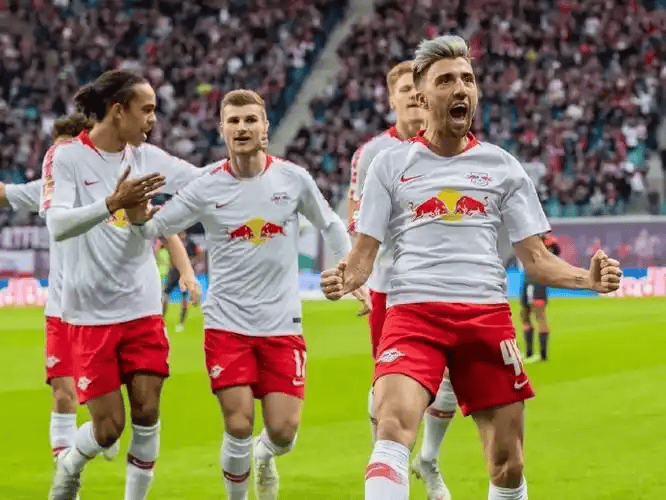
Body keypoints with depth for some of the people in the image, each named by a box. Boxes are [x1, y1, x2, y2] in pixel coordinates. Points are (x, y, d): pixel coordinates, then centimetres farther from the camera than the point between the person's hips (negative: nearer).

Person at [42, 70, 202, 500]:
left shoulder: (147, 157, 4)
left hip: (143, 307, 4)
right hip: (91, 314, -4)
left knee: (147, 413, -2)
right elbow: (58, 225, -22)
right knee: (108, 427, -1)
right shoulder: (66, 157, -9)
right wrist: (112, 203, -34)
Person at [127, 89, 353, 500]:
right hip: (227, 323, -1)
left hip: (282, 323, 1)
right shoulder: (206, 188, -4)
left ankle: (265, 457, 32)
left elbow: (331, 225, 14)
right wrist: (139, 218, -25)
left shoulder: (293, 178, -1)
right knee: (239, 427, -10)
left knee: (283, 432, -5)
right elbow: (157, 228, -3)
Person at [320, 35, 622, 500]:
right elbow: (364, 255, 9)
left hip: (487, 312, 2)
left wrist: (589, 278, -8)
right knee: (394, 423, -27)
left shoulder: (502, 166, 12)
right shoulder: (391, 164, 9)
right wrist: (343, 279, -15)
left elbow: (536, 259, 12)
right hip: (412, 309, -2)